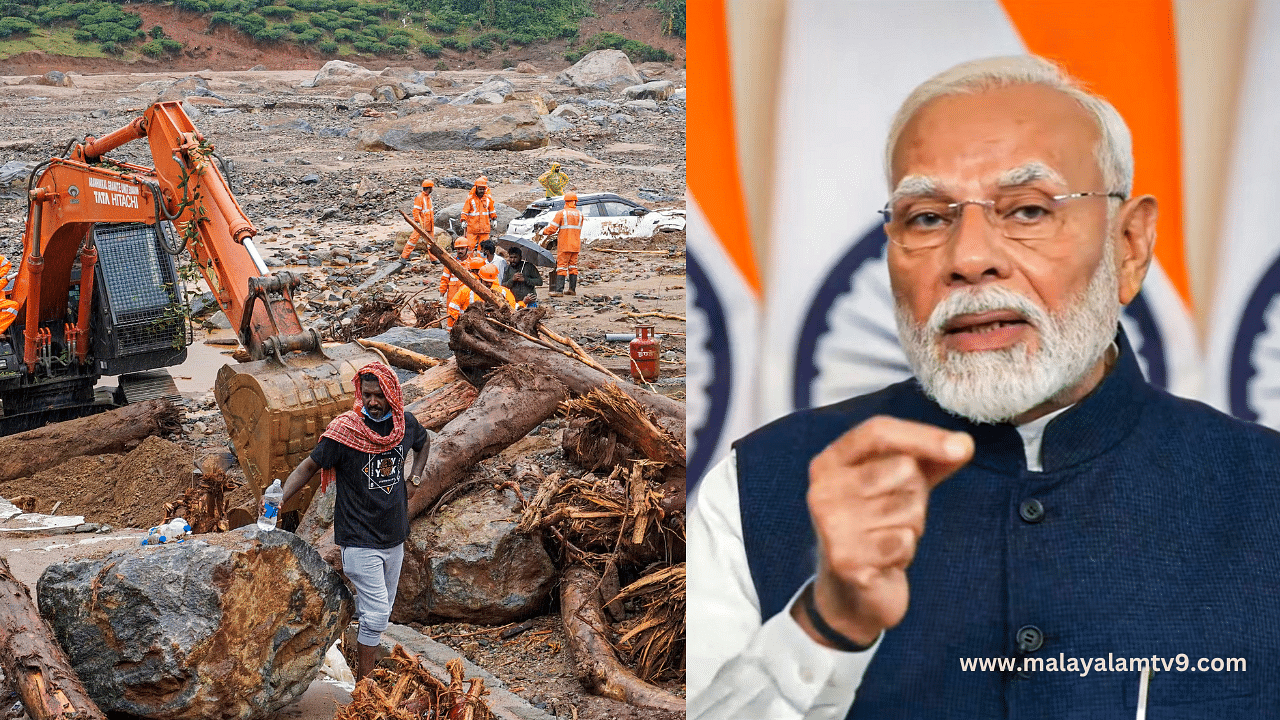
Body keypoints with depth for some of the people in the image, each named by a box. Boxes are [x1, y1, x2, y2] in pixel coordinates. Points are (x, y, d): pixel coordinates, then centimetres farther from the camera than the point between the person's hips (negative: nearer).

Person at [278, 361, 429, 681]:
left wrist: (416, 472, 10)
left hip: (394, 537, 6)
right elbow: (310, 465, -9)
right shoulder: (345, 429, -14)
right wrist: (280, 499, -21)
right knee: (376, 613, -11)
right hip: (360, 540, -6)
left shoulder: (405, 423, 0)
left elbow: (424, 441, 24)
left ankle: (361, 664, 31)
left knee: (378, 612, 15)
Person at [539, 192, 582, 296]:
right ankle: (572, 289, 14)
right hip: (576, 244, 5)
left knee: (562, 266, -6)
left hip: (564, 245, -5)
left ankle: (559, 290, -10)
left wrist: (544, 231, 9)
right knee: (573, 265, 12)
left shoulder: (561, 213, -7)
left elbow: (552, 228, -9)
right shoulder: (579, 214, 7)